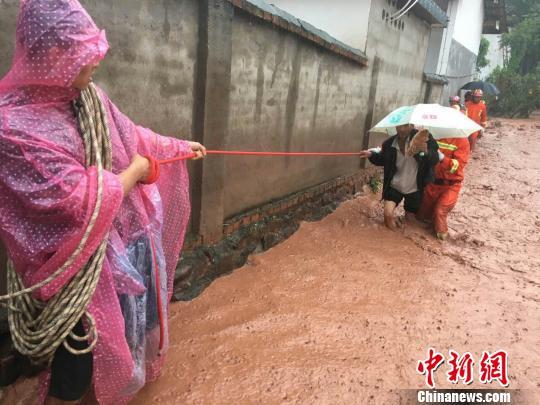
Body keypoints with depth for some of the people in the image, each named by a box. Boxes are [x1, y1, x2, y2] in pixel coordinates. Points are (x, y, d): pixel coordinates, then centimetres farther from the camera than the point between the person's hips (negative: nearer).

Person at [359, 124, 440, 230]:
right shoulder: (389, 143, -8)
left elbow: (435, 160, -21)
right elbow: (382, 160, 10)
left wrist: (426, 152, -43)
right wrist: (371, 154, -10)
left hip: (414, 188, -1)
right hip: (395, 186, 1)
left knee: (410, 218, 12)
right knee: (388, 214, -14)